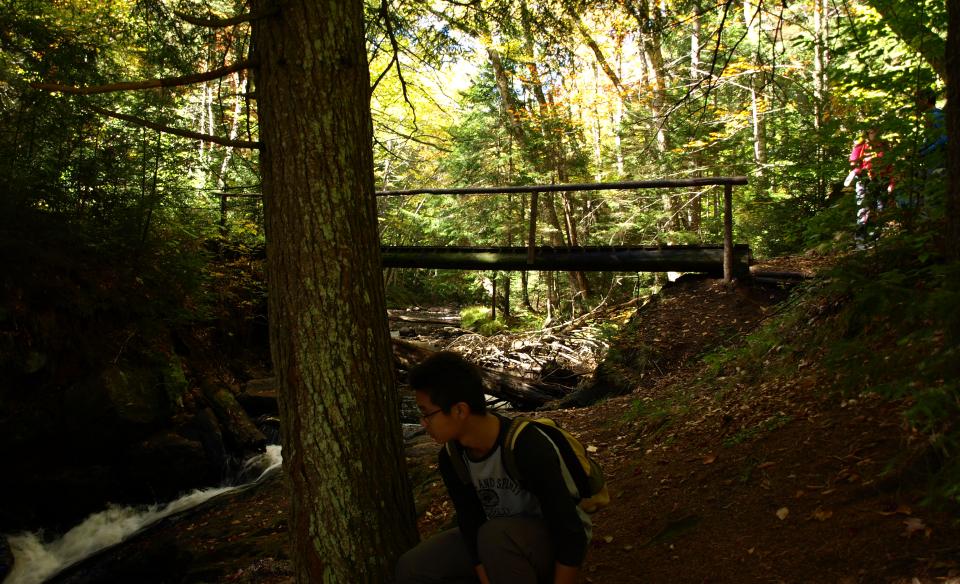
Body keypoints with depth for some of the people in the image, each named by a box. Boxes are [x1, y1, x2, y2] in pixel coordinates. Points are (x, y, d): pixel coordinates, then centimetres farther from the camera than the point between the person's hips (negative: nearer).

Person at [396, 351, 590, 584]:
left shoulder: (528, 448, -32)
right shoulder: (451, 458, -12)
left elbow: (573, 536, -28)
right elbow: (472, 527, -9)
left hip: (557, 539, -6)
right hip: (502, 536, 7)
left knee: (496, 535, -38)